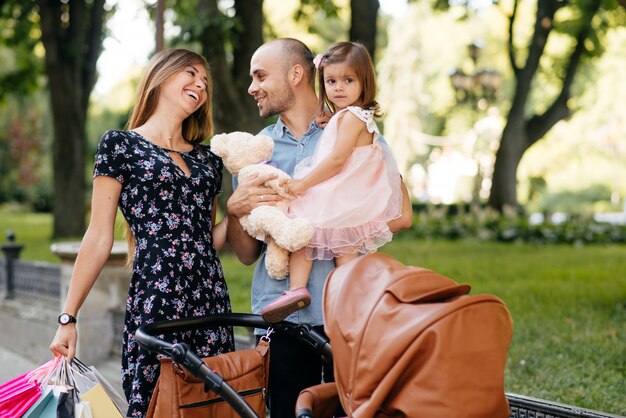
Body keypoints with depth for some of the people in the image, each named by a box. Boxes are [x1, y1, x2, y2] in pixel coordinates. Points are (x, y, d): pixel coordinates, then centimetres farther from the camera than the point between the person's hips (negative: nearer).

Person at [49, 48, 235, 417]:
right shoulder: (121, 145, 2)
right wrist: (68, 318, -3)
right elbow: (100, 238, 0)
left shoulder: (209, 160, 16)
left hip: (212, 302, 5)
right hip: (153, 300, -5)